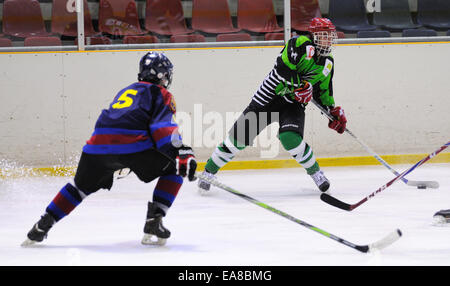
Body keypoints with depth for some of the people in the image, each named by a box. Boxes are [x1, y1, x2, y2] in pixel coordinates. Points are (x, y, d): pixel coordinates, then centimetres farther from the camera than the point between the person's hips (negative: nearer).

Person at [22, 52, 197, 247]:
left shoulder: (126, 91, 36)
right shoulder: (161, 94, 15)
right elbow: (165, 128, -2)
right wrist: (183, 155, -9)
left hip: (99, 143, 6)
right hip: (133, 144, -6)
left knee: (82, 185, 26)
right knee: (173, 171, 12)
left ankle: (42, 225, 24)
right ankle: (153, 222, 1)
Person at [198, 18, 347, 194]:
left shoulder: (328, 63, 10)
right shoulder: (300, 44, -10)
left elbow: (323, 92, 20)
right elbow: (283, 66, -22)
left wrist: (334, 111, 9)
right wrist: (298, 85, -27)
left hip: (293, 105, 3)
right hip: (271, 94, -3)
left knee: (290, 138, -25)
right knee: (240, 135, -6)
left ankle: (315, 173, -3)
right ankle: (209, 171, 8)